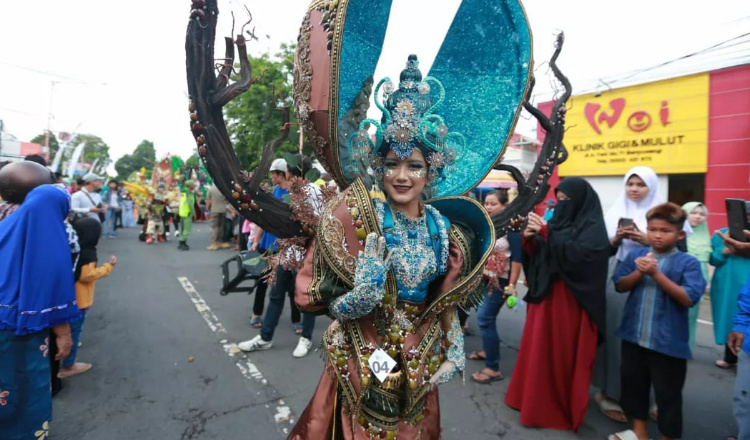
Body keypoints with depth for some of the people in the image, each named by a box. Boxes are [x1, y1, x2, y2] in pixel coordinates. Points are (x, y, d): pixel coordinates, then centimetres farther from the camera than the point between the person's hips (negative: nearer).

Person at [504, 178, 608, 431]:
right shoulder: (558, 221, 12)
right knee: (541, 351, 13)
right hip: (546, 296, 7)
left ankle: (566, 407, 21)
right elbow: (538, 258, 11)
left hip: (571, 302, -7)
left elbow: (579, 254, -25)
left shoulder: (593, 227, -7)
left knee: (566, 355, 4)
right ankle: (539, 400, 28)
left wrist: (547, 232, -23)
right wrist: (529, 238, -8)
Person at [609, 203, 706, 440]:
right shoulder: (635, 255, 2)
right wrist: (639, 273, -18)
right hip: (633, 335, 4)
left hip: (668, 341, -4)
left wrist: (656, 274, -23)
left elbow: (689, 298, -17)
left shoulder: (688, 263, -8)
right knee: (633, 383, 18)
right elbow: (620, 285, 0)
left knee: (667, 393, 10)